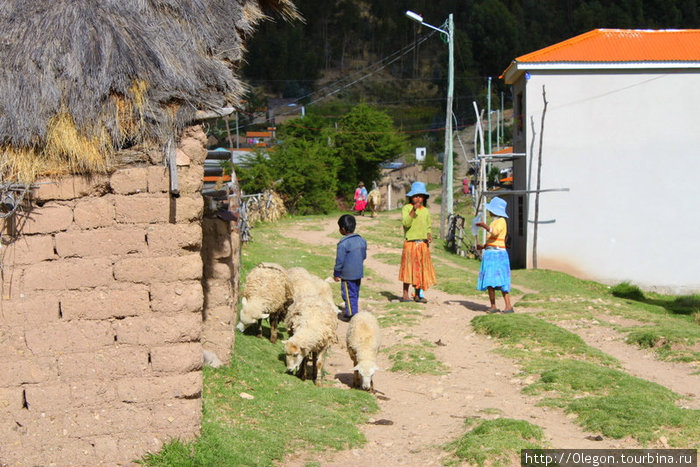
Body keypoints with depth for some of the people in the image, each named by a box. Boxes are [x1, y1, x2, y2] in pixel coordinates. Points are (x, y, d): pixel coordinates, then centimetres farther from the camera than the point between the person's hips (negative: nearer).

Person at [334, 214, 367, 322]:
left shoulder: (343, 244, -19)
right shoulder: (361, 240, 3)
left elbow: (340, 261, -16)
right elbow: (364, 256, 13)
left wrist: (336, 274, -5)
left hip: (347, 275, -7)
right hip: (359, 272, 7)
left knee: (349, 294, 2)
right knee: (355, 293, 17)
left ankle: (351, 314, 5)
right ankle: (354, 312, 25)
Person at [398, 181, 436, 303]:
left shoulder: (426, 211, 13)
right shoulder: (406, 208, -2)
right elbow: (406, 223, -17)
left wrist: (429, 235, 1)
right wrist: (413, 210, -26)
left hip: (423, 244, 5)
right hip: (410, 243, -5)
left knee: (421, 269, 7)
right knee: (409, 268, -4)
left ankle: (418, 294, 14)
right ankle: (405, 294, 2)